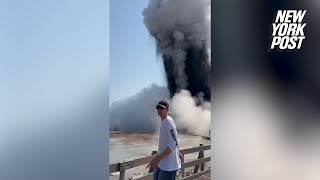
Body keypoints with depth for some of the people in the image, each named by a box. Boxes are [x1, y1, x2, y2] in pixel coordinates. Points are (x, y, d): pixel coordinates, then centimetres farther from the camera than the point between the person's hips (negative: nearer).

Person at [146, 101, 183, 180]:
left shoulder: (168, 122, -18)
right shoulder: (163, 122, 11)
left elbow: (174, 143, -26)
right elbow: (174, 140, 22)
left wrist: (157, 159, -32)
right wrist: (178, 153, 30)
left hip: (168, 165, -9)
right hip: (161, 163, 9)